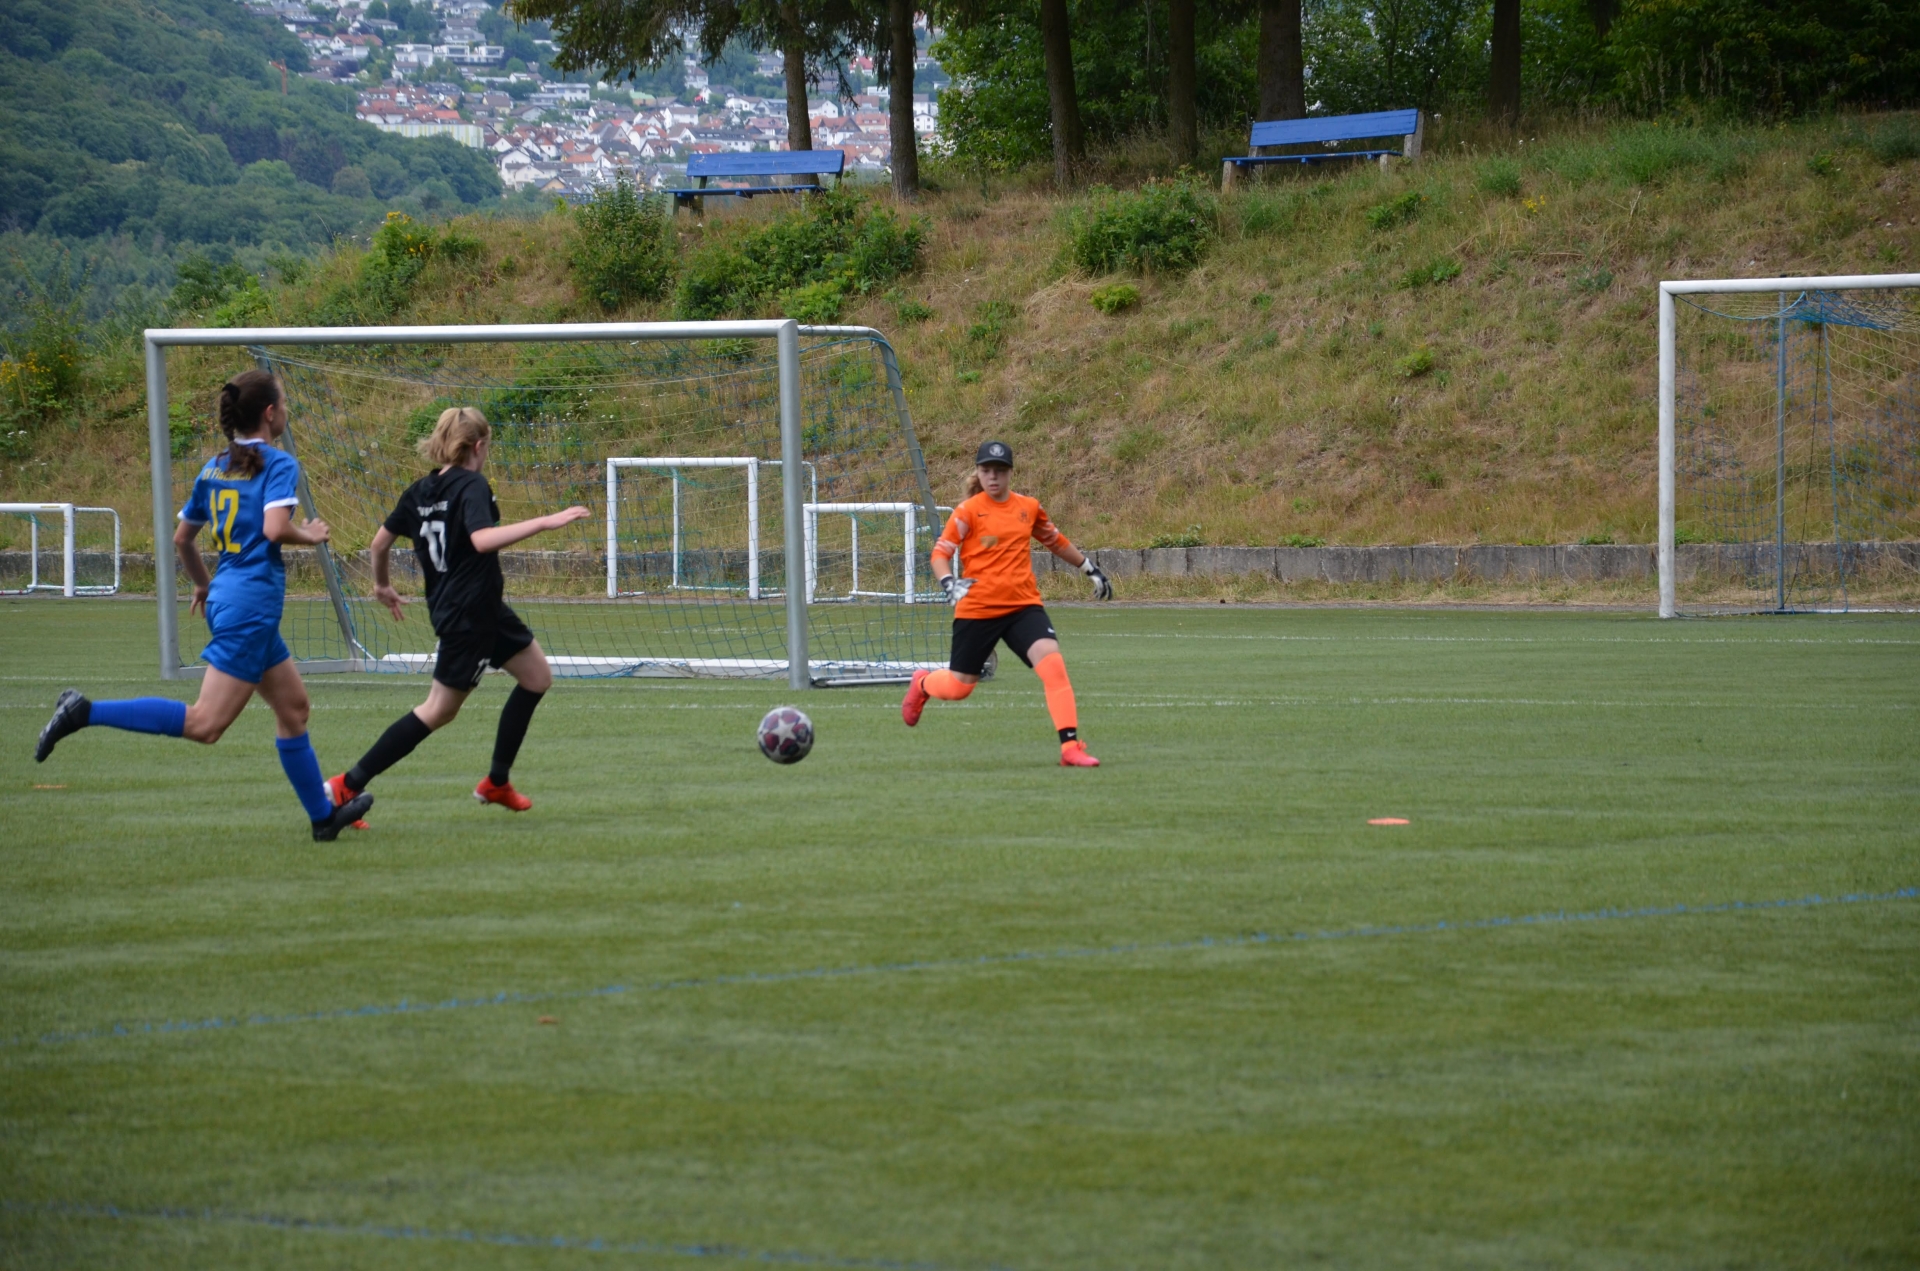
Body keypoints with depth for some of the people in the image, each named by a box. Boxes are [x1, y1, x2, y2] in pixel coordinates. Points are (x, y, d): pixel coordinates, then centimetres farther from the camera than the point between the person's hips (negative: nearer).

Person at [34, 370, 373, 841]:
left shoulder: (214, 468, 13)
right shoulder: (279, 465, -9)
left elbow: (182, 539, 18)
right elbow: (275, 528, -24)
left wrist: (203, 584, 34)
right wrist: (311, 535, -3)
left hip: (226, 598, 9)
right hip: (252, 603, -9)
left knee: (293, 706, 17)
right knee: (205, 724, -12)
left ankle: (324, 815, 24)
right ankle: (86, 713, -18)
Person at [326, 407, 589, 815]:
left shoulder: (420, 490, 6)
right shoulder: (472, 487, -18)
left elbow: (381, 541, 12)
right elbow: (482, 539, -36)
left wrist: (382, 585, 29)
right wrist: (544, 522, -38)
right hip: (468, 616, -9)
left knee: (537, 677, 18)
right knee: (439, 710, -2)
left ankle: (497, 782, 23)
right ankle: (348, 785, -1)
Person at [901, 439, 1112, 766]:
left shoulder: (1029, 507, 6)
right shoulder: (968, 511, -6)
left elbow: (1055, 541, 24)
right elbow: (940, 552, -6)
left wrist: (1091, 570, 29)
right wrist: (949, 583, -25)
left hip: (1024, 605, 2)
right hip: (977, 609, -2)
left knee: (1053, 663, -21)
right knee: (959, 687, 8)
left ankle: (1070, 747, -20)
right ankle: (922, 684, 46)